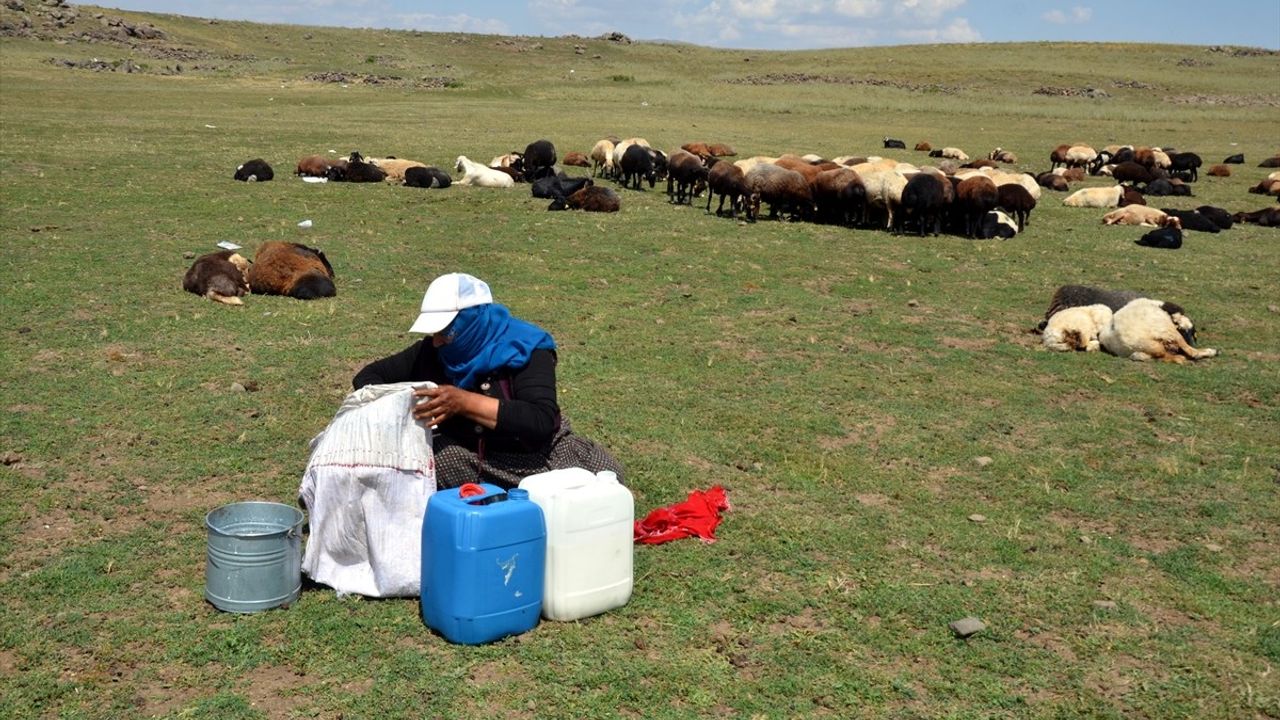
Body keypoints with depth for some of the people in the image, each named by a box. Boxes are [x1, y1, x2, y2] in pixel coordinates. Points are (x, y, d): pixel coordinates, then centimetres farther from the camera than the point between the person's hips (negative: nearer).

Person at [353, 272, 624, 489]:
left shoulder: (525, 350, -16)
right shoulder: (432, 352, -3)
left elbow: (542, 422, -29)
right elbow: (368, 377, 8)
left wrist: (465, 402, -35)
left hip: (530, 456, -2)